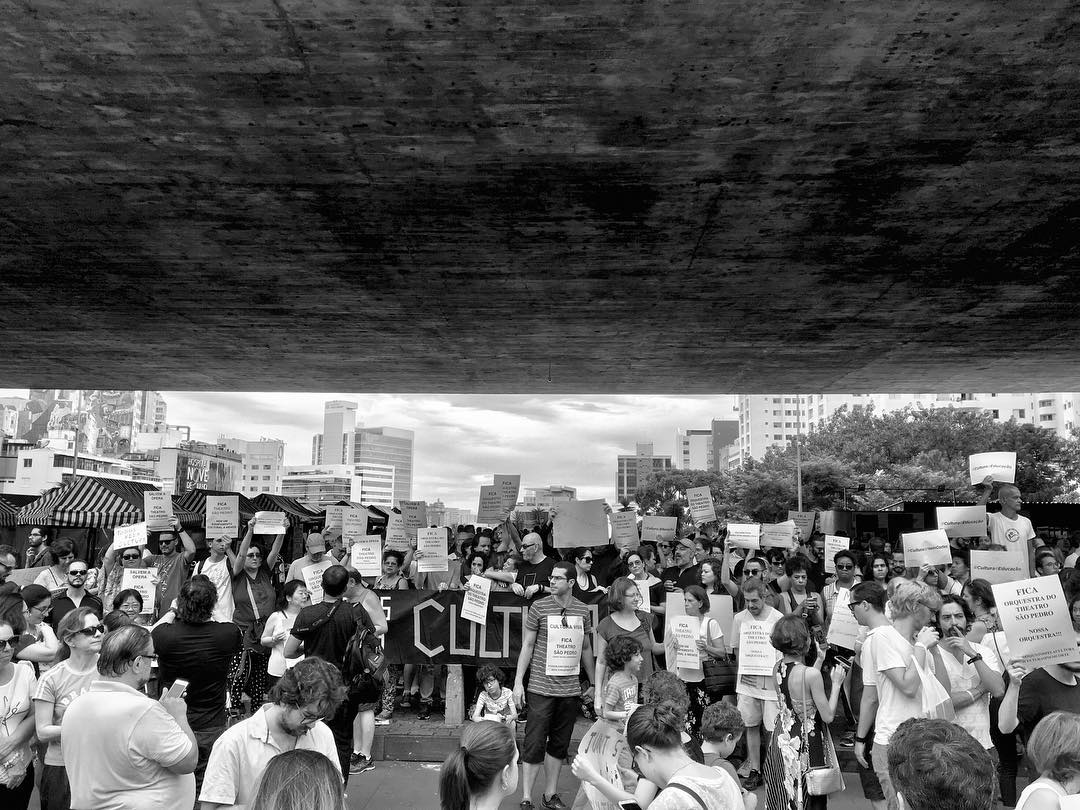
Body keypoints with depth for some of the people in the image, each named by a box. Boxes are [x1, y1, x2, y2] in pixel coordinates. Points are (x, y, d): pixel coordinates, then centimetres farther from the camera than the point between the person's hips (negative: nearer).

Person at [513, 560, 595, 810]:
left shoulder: (583, 611, 4)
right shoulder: (539, 608, -5)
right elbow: (527, 646, -2)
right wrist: (518, 682, -5)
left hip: (571, 689, 4)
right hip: (541, 687, -3)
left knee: (559, 745, 12)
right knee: (535, 744, -1)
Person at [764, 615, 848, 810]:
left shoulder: (778, 668, -3)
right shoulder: (811, 674, -24)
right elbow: (828, 716, -16)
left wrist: (819, 660, 14)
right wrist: (836, 683, -5)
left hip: (782, 741, 6)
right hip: (806, 746, -6)